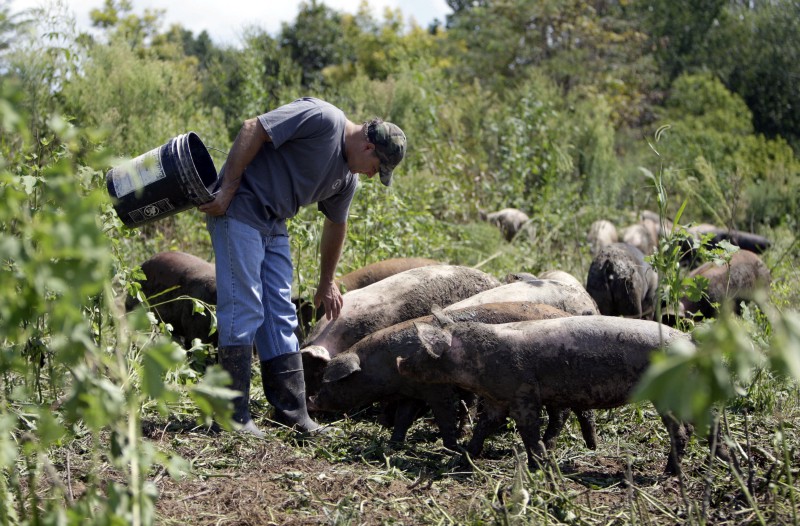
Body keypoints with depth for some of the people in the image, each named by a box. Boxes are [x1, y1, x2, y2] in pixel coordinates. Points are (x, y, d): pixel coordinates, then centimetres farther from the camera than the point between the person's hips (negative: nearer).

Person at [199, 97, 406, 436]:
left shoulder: (347, 179, 11)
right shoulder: (322, 119, -16)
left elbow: (336, 225, 25)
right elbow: (253, 129, -19)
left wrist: (327, 283, 33)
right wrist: (227, 190, -20)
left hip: (275, 225, 9)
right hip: (238, 208, -9)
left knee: (281, 315, 7)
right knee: (244, 309, -11)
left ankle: (291, 411, 11)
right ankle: (234, 415, -6)